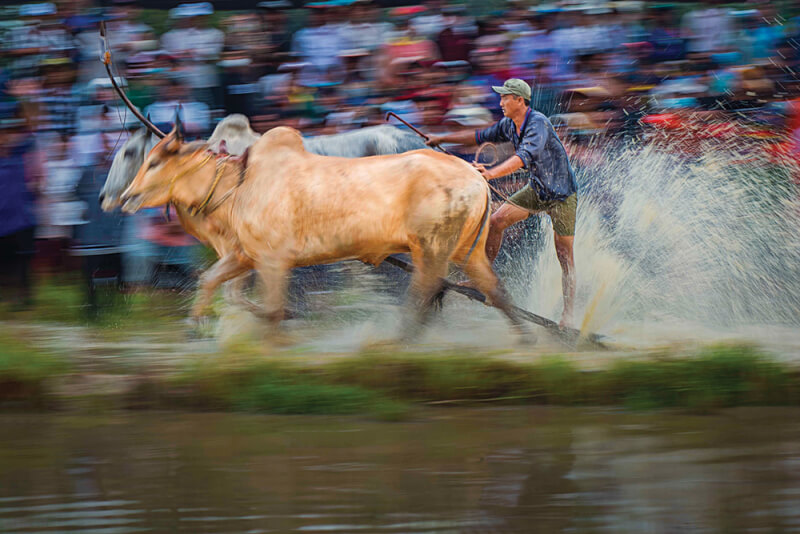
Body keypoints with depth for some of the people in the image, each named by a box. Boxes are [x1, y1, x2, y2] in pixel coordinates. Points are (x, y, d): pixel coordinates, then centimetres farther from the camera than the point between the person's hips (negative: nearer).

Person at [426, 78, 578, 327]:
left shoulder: (538, 124, -29)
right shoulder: (509, 125, -3)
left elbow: (524, 157, -43)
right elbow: (482, 136, 14)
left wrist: (492, 173, -55)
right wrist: (443, 138, 16)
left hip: (561, 194, -8)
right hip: (536, 189, 8)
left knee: (565, 257, -4)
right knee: (496, 221, -4)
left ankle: (568, 313, 2)